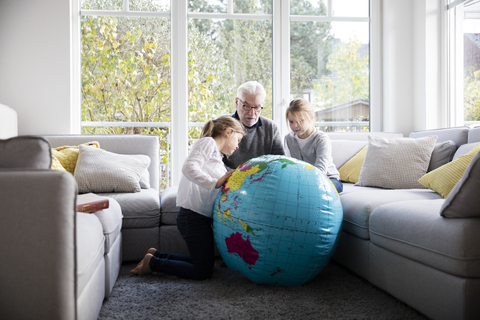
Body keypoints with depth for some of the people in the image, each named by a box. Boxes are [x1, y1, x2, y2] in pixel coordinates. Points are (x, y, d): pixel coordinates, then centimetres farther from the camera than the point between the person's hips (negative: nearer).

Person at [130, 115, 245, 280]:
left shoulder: (216, 156, 23)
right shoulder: (208, 142, -5)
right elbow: (189, 168, -24)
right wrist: (215, 182, -28)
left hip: (201, 217, 10)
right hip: (193, 215, -10)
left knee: (204, 262, 19)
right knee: (203, 272, -6)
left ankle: (156, 255, 22)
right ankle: (153, 262, 4)